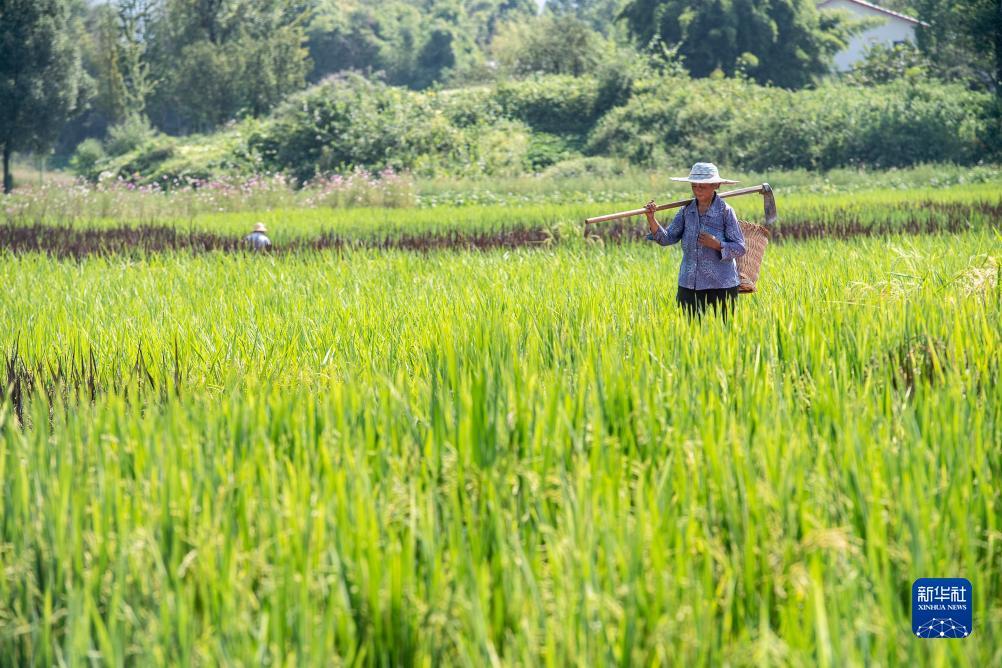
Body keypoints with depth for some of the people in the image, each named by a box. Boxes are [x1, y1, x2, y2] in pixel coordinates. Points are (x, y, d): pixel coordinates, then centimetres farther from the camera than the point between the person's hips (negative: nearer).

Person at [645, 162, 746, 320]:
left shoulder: (725, 211, -6)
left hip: (720, 288, -4)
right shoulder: (686, 210, 6)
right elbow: (667, 238, 1)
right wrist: (651, 218, -13)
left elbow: (740, 248, -5)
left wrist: (716, 244, -21)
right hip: (688, 286, 4)